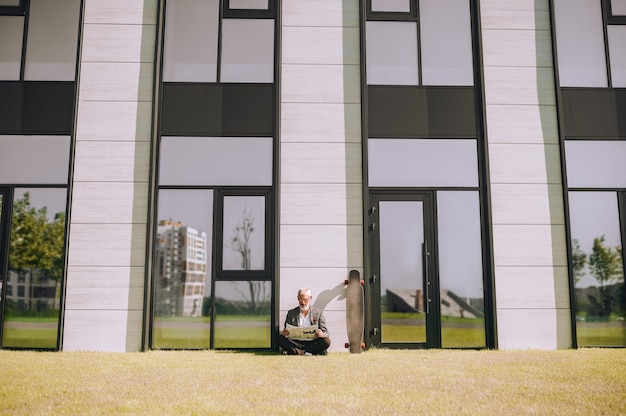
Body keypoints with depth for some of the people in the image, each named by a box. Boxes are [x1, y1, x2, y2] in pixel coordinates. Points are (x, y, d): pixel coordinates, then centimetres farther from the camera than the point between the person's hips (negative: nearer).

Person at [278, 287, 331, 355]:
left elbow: (325, 333, 8)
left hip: (312, 343, 0)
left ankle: (296, 352, -28)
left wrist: (321, 334, -18)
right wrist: (284, 333, -15)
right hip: (296, 343, 0)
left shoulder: (318, 312, 13)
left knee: (326, 341, -30)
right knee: (280, 338, -25)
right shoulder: (291, 313, 15)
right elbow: (285, 332, 11)